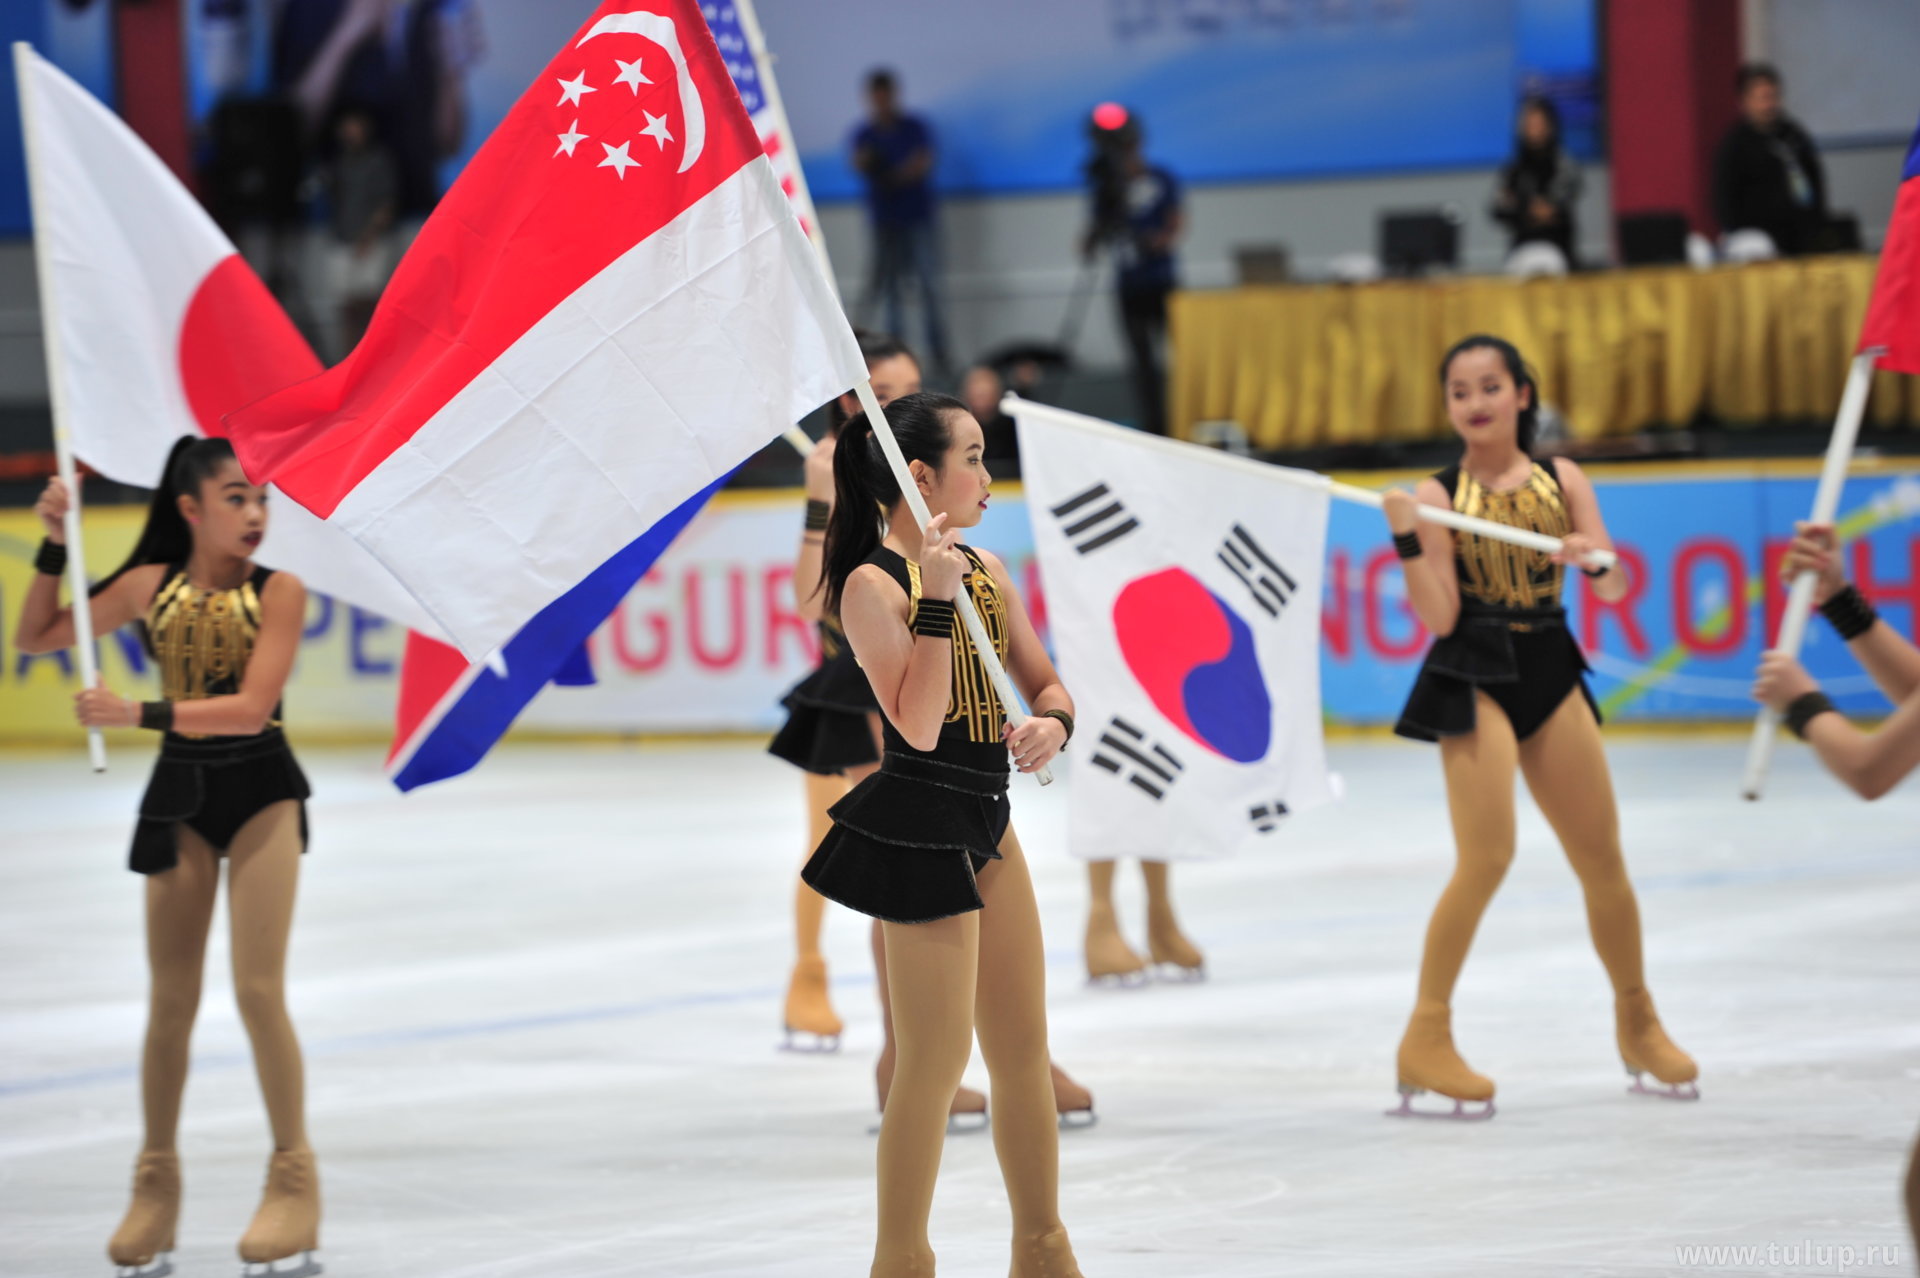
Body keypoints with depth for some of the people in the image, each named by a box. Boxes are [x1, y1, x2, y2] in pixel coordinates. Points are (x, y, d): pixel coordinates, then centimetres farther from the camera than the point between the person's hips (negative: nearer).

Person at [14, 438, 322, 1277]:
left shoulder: (278, 592, -9)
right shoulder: (150, 585, 0)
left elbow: (251, 707, -20)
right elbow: (34, 639, 6)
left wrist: (140, 715, -28)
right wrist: (53, 547, -7)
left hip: (260, 790, -3)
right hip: (179, 794, 3)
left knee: (259, 989, -8)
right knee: (172, 999, 6)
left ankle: (294, 1181, 3)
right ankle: (156, 1185, 18)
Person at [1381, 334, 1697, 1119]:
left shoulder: (1562, 480, 6)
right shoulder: (1439, 495, -3)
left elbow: (1613, 589, 0)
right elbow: (1439, 616, -9)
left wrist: (1594, 557, -21)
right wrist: (1407, 540, -21)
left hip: (1550, 672, 4)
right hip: (1473, 678, -4)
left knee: (1602, 858, 8)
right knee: (1487, 857, -16)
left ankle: (1638, 1023, 27)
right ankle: (1427, 1039, -8)